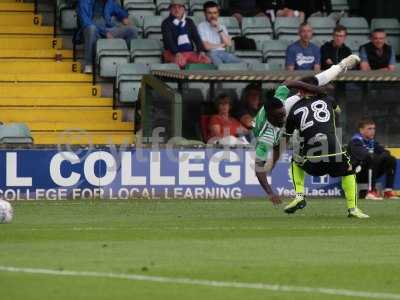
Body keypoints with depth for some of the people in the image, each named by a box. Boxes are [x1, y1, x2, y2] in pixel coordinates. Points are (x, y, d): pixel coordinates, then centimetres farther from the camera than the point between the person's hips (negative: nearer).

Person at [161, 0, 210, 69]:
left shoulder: (189, 22, 18)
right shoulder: (166, 23, 4)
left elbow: (196, 37, 10)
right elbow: (168, 40, -10)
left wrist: (201, 51, -9)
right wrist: (177, 53, -28)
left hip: (190, 52, 5)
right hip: (173, 53, -5)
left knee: (206, 61, -23)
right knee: (180, 62, -40)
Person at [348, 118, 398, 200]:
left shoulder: (372, 141, 11)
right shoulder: (355, 141, -13)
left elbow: (385, 152, 2)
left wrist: (385, 154, -22)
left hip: (369, 173, 8)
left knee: (391, 160, -1)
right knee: (374, 160, -32)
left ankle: (388, 190, -6)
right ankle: (371, 191, -33)